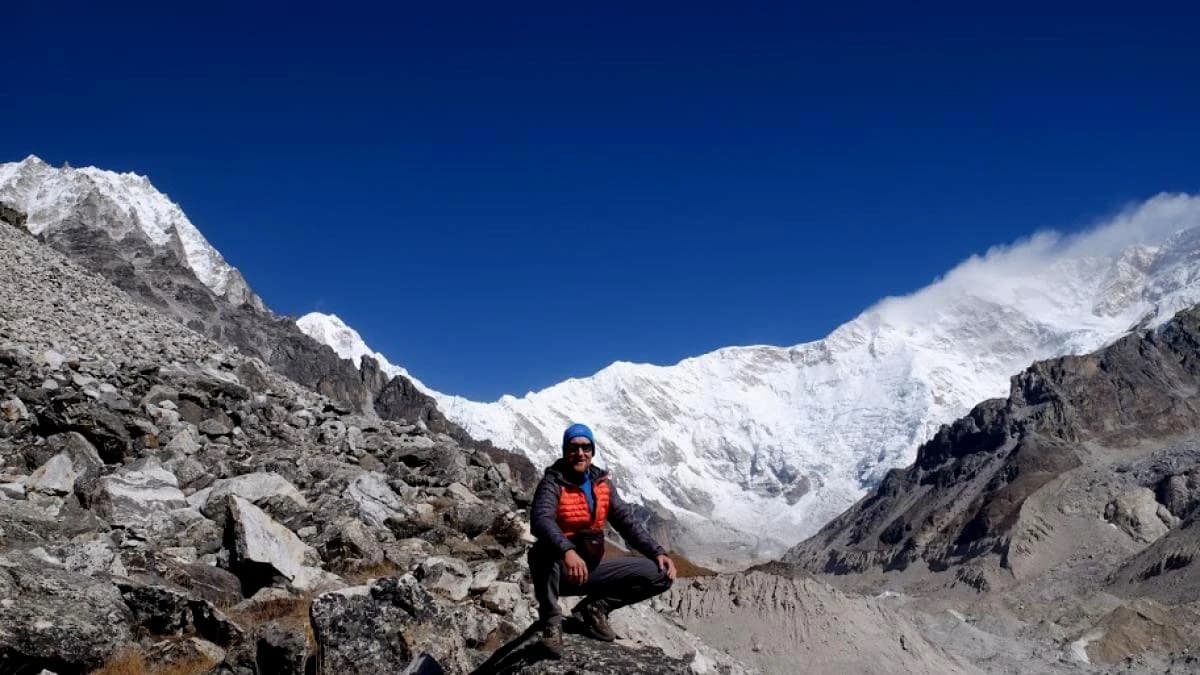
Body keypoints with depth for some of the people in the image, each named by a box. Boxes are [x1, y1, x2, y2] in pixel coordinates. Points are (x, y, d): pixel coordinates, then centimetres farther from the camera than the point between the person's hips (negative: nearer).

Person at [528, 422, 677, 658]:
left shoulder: (602, 483, 6)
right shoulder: (553, 483, -13)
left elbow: (627, 522, 6)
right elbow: (541, 520, -32)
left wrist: (657, 552, -9)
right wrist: (567, 551, -51)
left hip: (591, 568, 5)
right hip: (558, 570, -5)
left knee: (661, 574, -7)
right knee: (544, 549, -41)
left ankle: (594, 608, 5)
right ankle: (551, 621, -18)